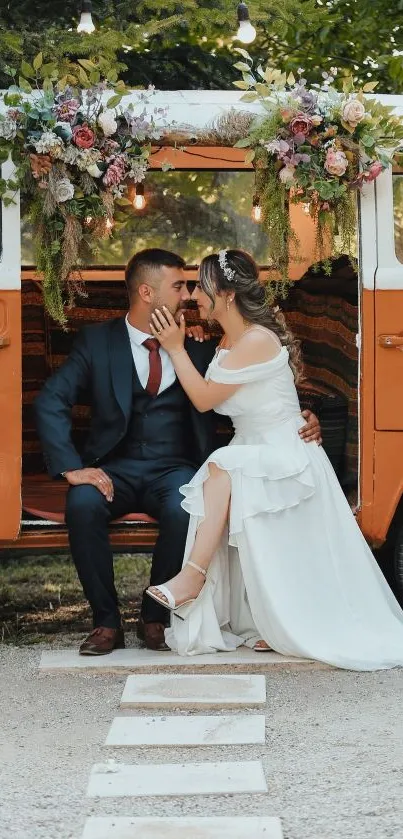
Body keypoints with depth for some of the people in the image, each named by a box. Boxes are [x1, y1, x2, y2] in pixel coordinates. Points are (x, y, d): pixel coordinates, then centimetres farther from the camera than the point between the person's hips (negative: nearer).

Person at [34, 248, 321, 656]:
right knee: (82, 505, -32)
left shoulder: (198, 347, 5)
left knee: (183, 511, -34)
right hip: (115, 468, 0)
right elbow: (50, 402, -5)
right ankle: (106, 622, -15)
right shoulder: (98, 340, 1)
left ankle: (155, 617, -10)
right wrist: (71, 467, -18)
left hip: (175, 469, 0)